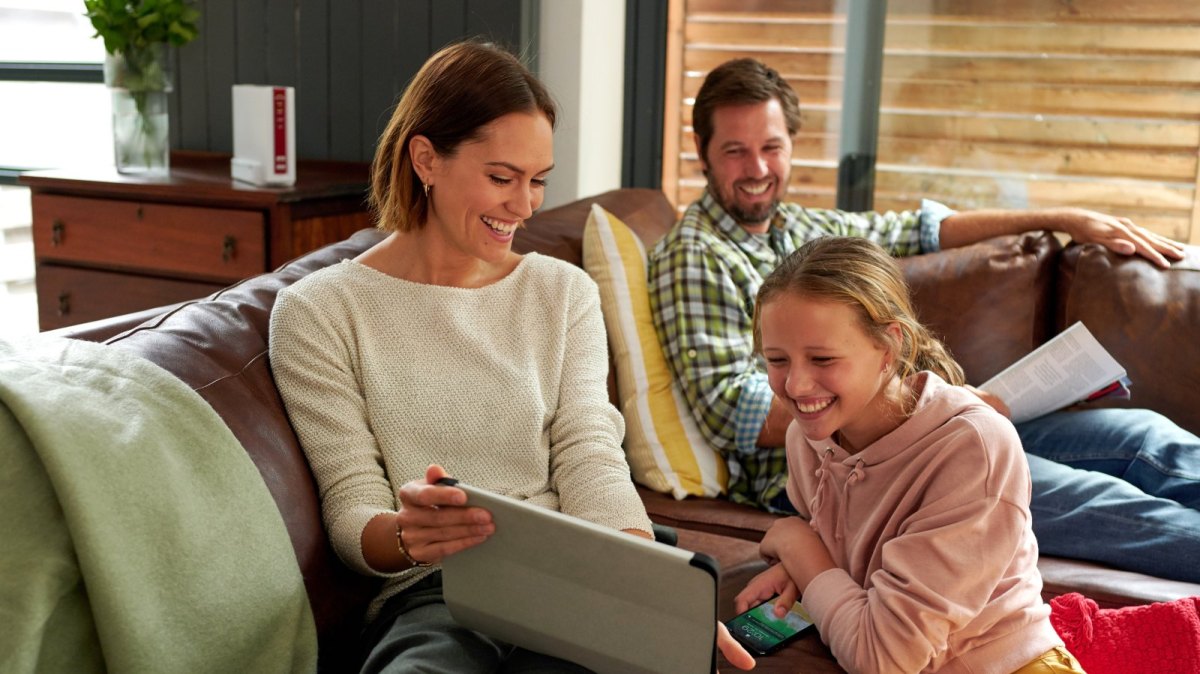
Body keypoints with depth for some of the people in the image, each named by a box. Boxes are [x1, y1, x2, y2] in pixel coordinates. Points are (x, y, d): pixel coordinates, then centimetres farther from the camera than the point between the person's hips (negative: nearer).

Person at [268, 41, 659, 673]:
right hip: (429, 596, -2)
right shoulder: (318, 311, 4)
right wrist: (405, 536, -26)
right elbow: (350, 511, 0)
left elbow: (590, 459, 4)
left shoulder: (565, 292, 15)